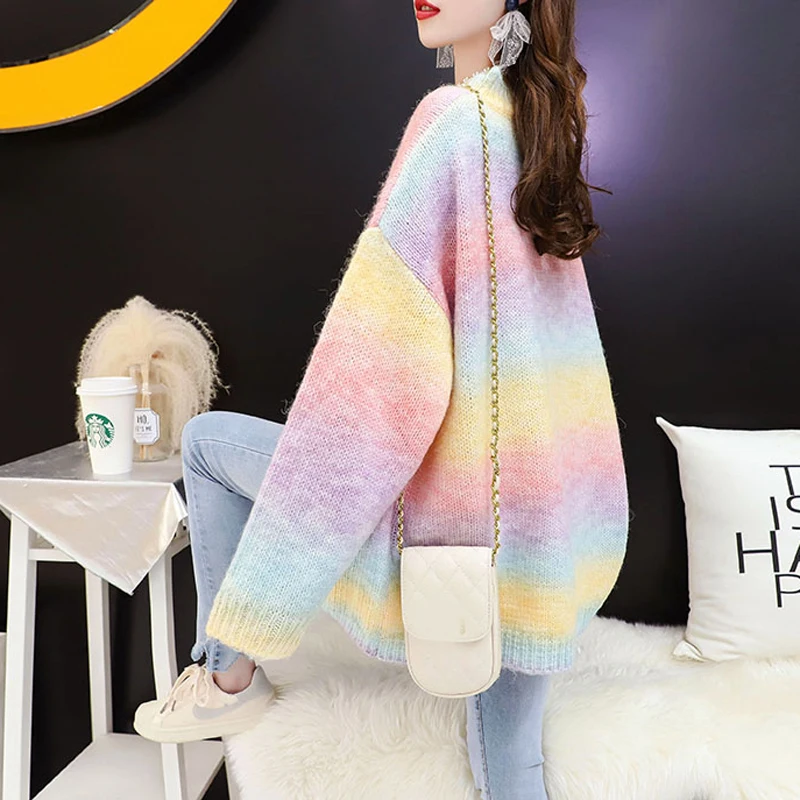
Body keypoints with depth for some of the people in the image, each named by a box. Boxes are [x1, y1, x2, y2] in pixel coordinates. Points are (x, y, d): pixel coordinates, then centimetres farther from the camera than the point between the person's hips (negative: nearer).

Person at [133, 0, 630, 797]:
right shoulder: (542, 125, 13)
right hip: (551, 514, 8)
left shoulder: (452, 118, -12)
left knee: (209, 441, 12)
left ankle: (230, 674, 24)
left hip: (460, 511, -8)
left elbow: (380, 362, -17)